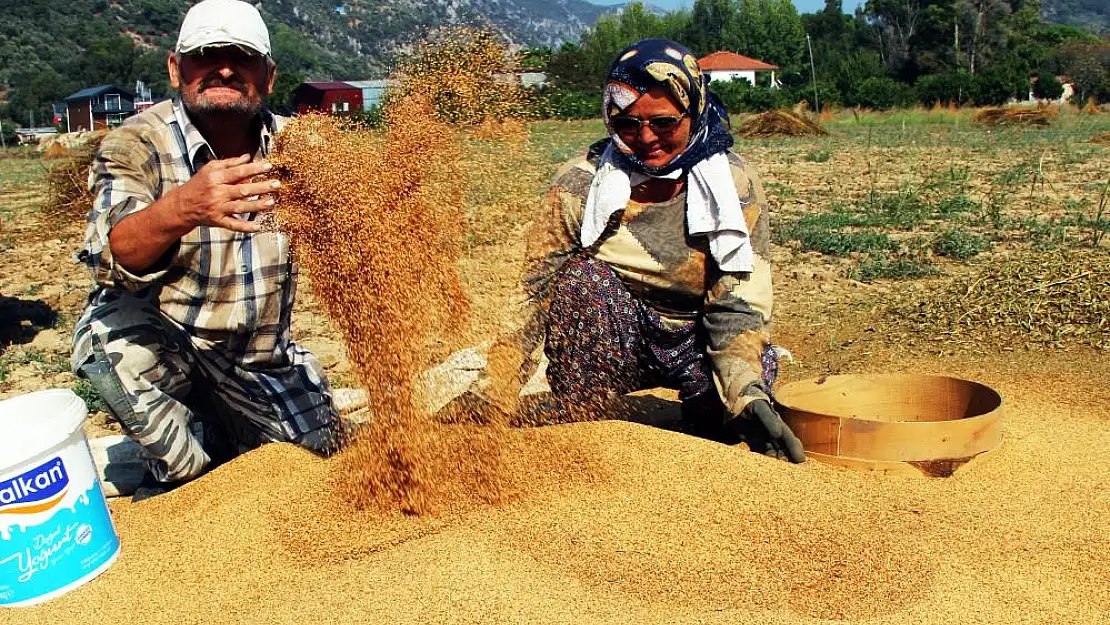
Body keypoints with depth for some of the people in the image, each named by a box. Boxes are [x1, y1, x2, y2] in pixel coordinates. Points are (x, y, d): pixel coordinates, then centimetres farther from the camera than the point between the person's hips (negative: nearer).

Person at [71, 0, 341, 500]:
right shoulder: (138, 144, -18)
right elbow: (112, 256, -35)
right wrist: (182, 209, -57)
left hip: (261, 356, 4)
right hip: (154, 344, -4)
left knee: (318, 446, 1)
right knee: (115, 329, -34)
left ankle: (217, 428, 31)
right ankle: (186, 478, -8)